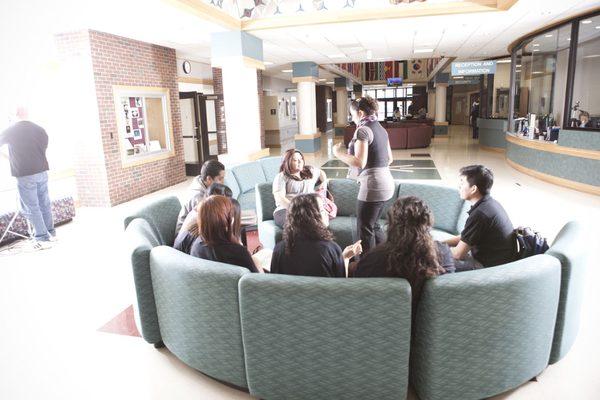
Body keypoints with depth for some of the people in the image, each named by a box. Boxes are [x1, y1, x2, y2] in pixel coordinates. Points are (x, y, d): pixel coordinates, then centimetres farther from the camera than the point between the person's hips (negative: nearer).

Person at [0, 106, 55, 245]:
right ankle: (51, 233, 21)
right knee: (45, 204, 13)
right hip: (42, 172, 4)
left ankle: (43, 238, 2)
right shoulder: (40, 130, 4)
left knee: (32, 208, 1)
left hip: (24, 175, -4)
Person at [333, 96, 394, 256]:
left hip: (373, 185, -9)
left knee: (365, 230, 1)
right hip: (387, 182, 9)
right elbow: (389, 159, 19)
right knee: (374, 226, 21)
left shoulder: (363, 130, -13)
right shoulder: (381, 128, 14)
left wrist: (338, 153, -8)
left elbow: (359, 162, -21)